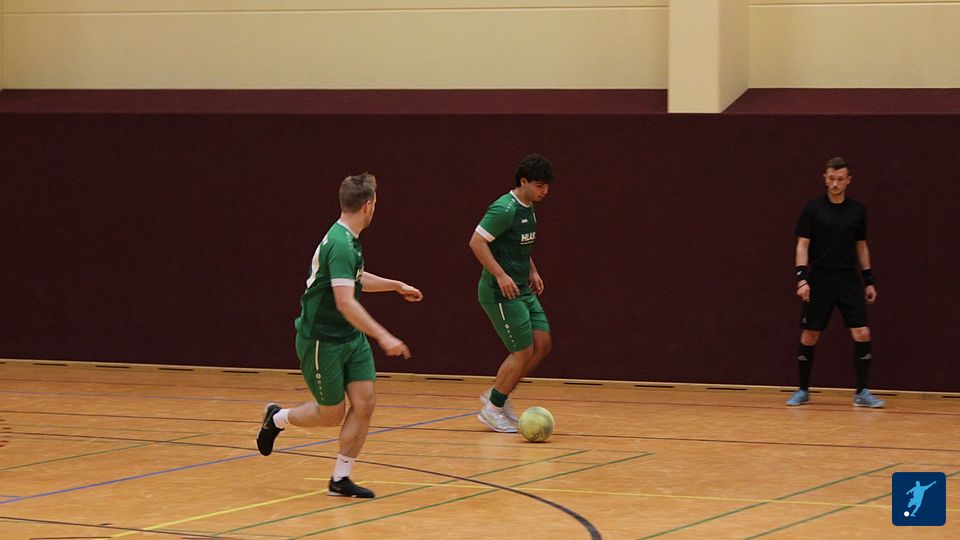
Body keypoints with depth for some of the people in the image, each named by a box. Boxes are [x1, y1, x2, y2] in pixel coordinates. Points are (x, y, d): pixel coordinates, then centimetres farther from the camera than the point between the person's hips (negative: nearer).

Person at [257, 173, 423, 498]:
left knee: (364, 402, -2)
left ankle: (340, 480, 7)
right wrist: (384, 337, -35)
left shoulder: (348, 240, 6)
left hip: (350, 338, 9)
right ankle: (276, 419, 30)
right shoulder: (340, 245, -25)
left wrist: (396, 285, 33)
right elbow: (345, 302, -33)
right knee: (332, 414, 3)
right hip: (321, 340, -9)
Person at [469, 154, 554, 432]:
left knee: (542, 343, 4)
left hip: (523, 291, 9)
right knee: (524, 351, -7)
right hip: (501, 293, -9)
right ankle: (493, 408, 8)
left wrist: (532, 271, 16)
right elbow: (477, 242, -22)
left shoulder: (528, 209, 11)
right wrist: (501, 275, -26)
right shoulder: (505, 209, -18)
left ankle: (497, 396, 16)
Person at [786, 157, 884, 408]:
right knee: (809, 335, 3)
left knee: (862, 334, -8)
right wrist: (802, 278, -14)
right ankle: (803, 391, 16)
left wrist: (869, 280, 10)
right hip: (820, 280, -2)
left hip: (848, 279, 2)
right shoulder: (813, 208, -3)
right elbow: (802, 245, -3)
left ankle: (862, 393, -1)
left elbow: (861, 247, 14)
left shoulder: (857, 210, 6)